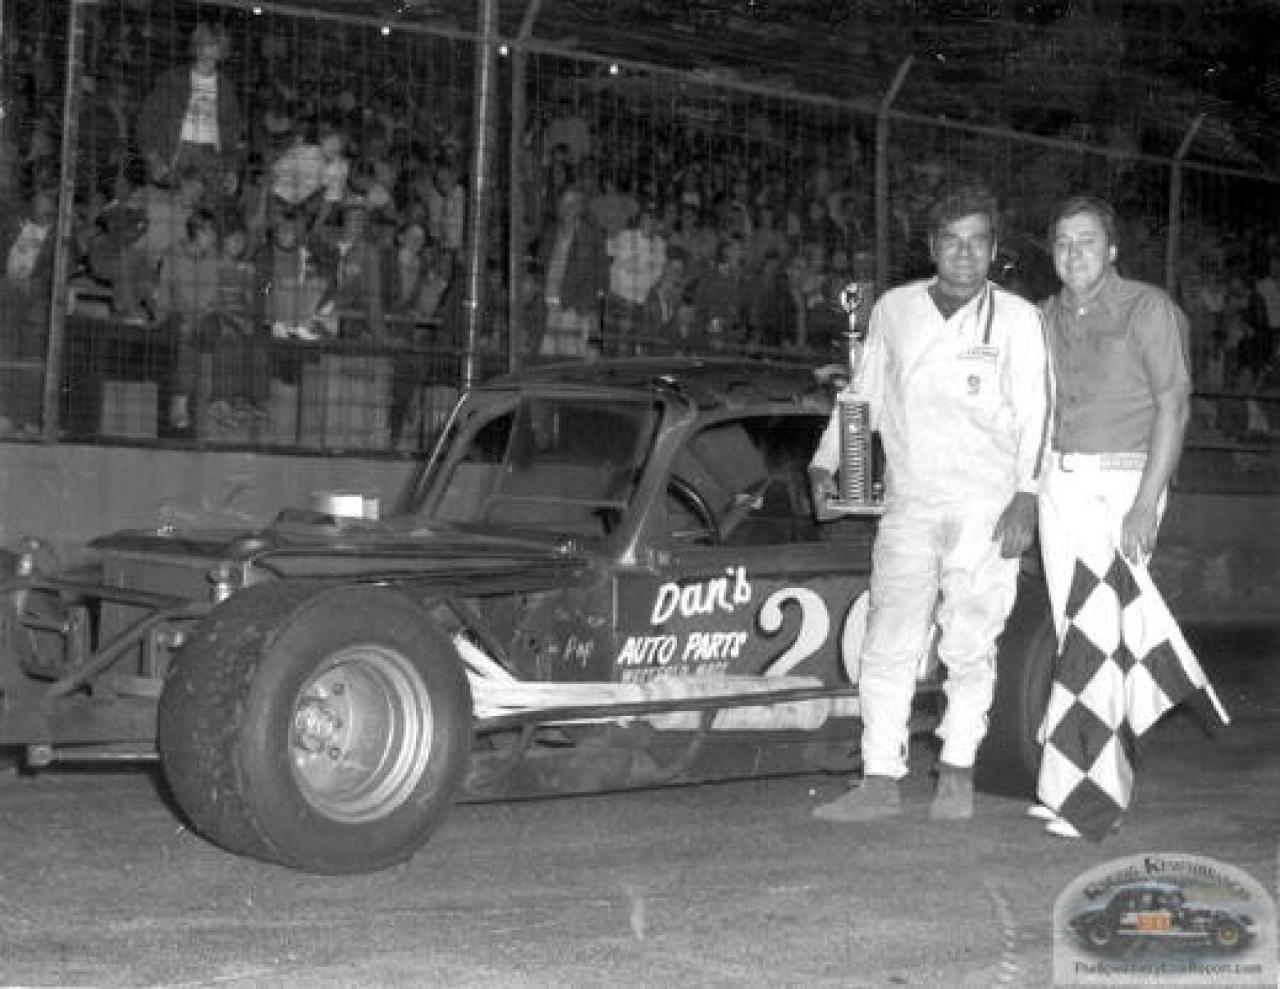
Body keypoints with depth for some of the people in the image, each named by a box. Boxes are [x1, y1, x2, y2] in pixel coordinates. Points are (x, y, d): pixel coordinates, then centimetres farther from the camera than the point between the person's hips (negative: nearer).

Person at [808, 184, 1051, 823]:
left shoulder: (1016, 319, 4)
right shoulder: (894, 310, 11)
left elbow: (1034, 416, 0)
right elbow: (863, 394, 20)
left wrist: (1026, 499, -10)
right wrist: (826, 462, 11)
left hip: (987, 506, -2)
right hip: (908, 504, 2)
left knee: (968, 644, 0)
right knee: (889, 643, -3)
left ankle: (957, 770, 15)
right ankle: (880, 781, 1)